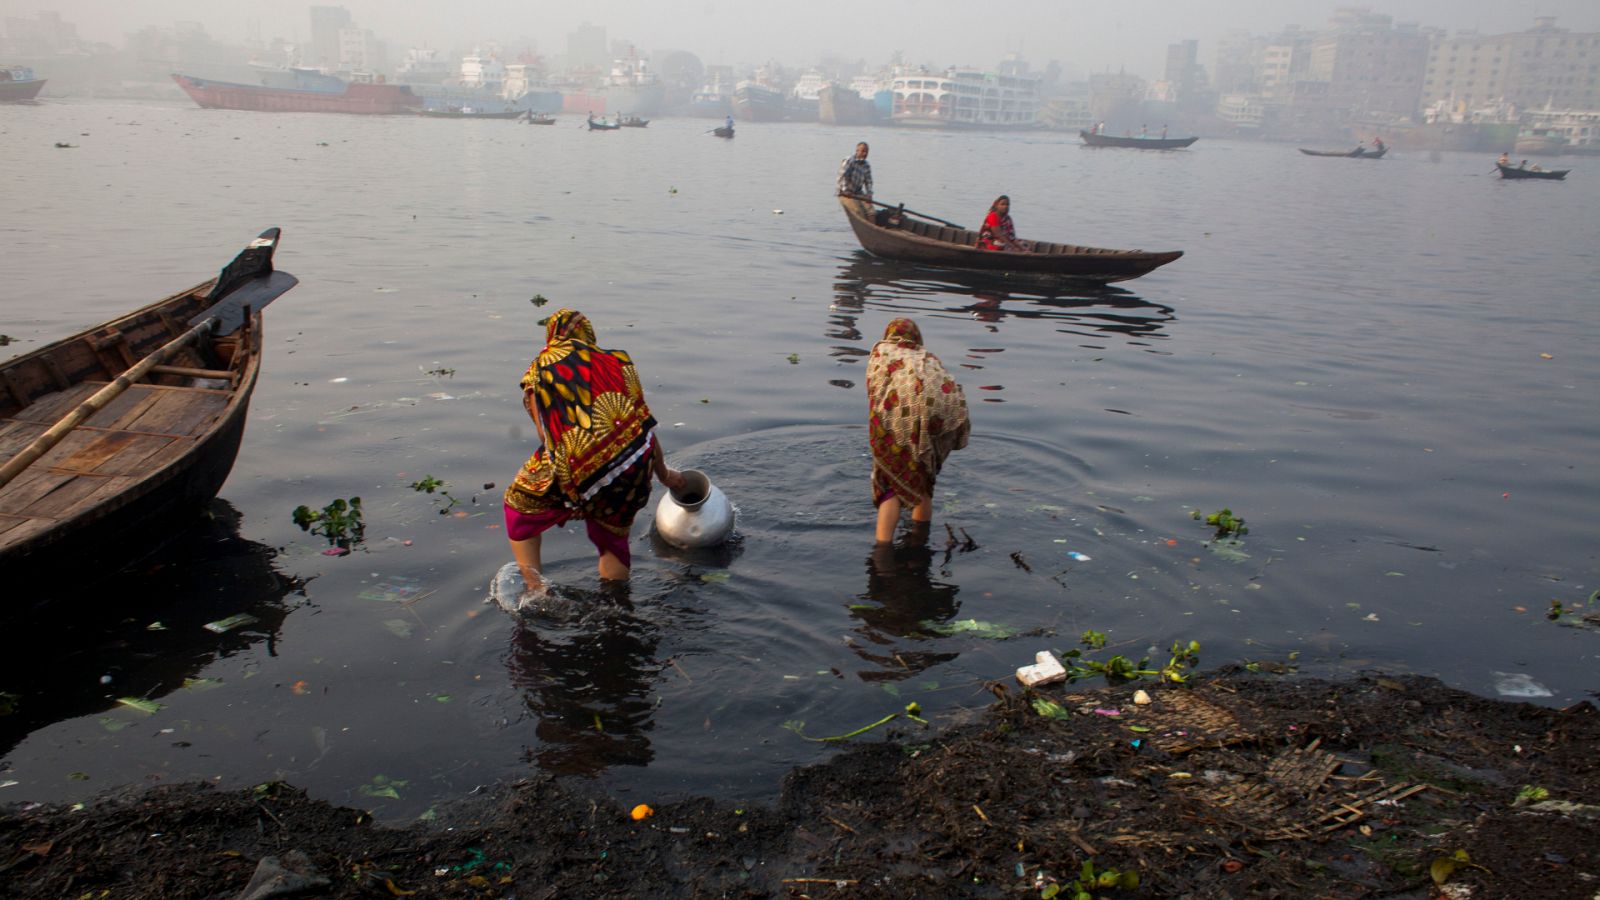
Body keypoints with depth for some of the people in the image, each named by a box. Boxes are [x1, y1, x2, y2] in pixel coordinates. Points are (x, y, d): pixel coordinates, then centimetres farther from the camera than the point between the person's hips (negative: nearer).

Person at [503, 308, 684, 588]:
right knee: (613, 539, 27)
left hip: (576, 470, -3)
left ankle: (535, 590, 18)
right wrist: (664, 474, 30)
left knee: (520, 504, 25)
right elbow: (645, 423, 17)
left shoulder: (536, 372, 11)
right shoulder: (616, 361, 16)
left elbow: (548, 438, 5)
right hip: (633, 467, 3)